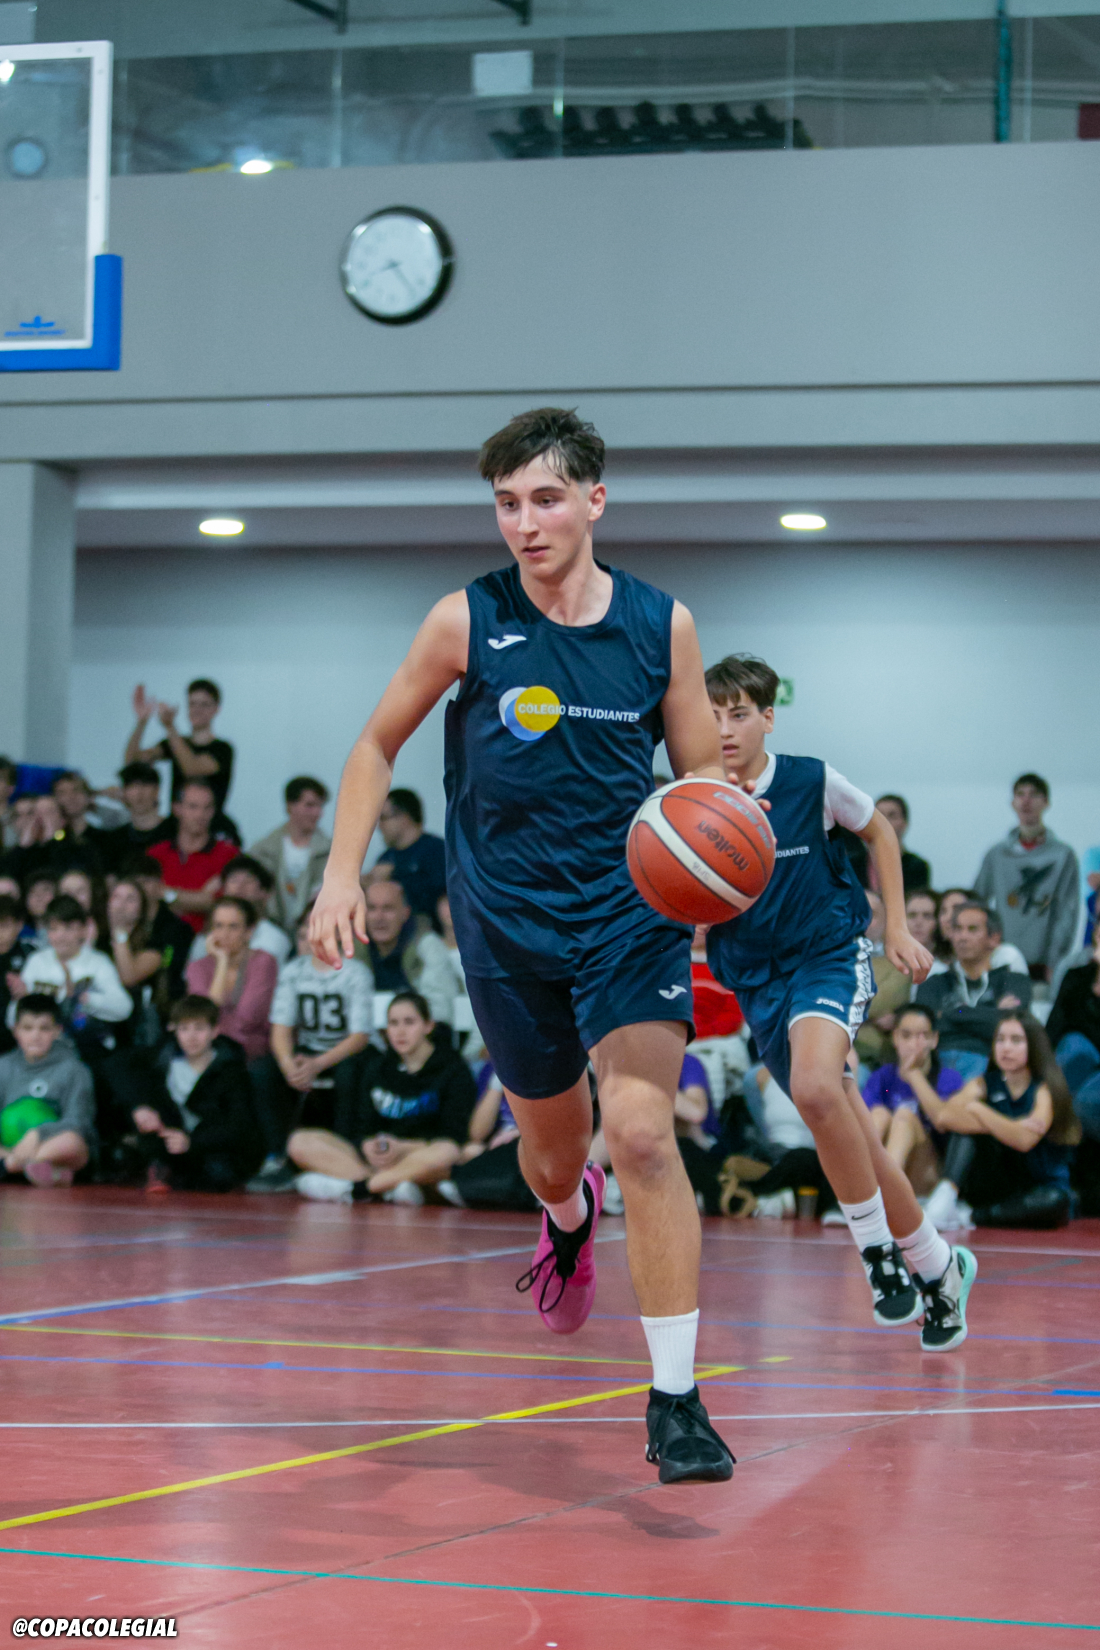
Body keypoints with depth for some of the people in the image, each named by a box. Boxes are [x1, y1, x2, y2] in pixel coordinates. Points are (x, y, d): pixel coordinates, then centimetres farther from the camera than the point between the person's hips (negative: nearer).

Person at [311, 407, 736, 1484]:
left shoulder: (661, 625, -3)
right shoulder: (467, 622, -6)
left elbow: (702, 767, 7)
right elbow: (378, 745, 6)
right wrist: (342, 871, -5)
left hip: (631, 905, -1)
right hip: (505, 919, 1)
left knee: (641, 1130, -19)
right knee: (552, 1149, 14)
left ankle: (675, 1401, -15)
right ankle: (567, 1216, 55)